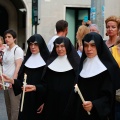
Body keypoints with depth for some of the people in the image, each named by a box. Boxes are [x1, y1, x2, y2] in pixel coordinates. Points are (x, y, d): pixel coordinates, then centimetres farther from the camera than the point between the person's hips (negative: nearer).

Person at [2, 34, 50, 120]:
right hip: (26, 99, 5)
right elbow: (21, 81, 8)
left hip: (40, 100, -4)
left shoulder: (47, 61, -7)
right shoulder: (27, 60, 9)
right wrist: (11, 80, -11)